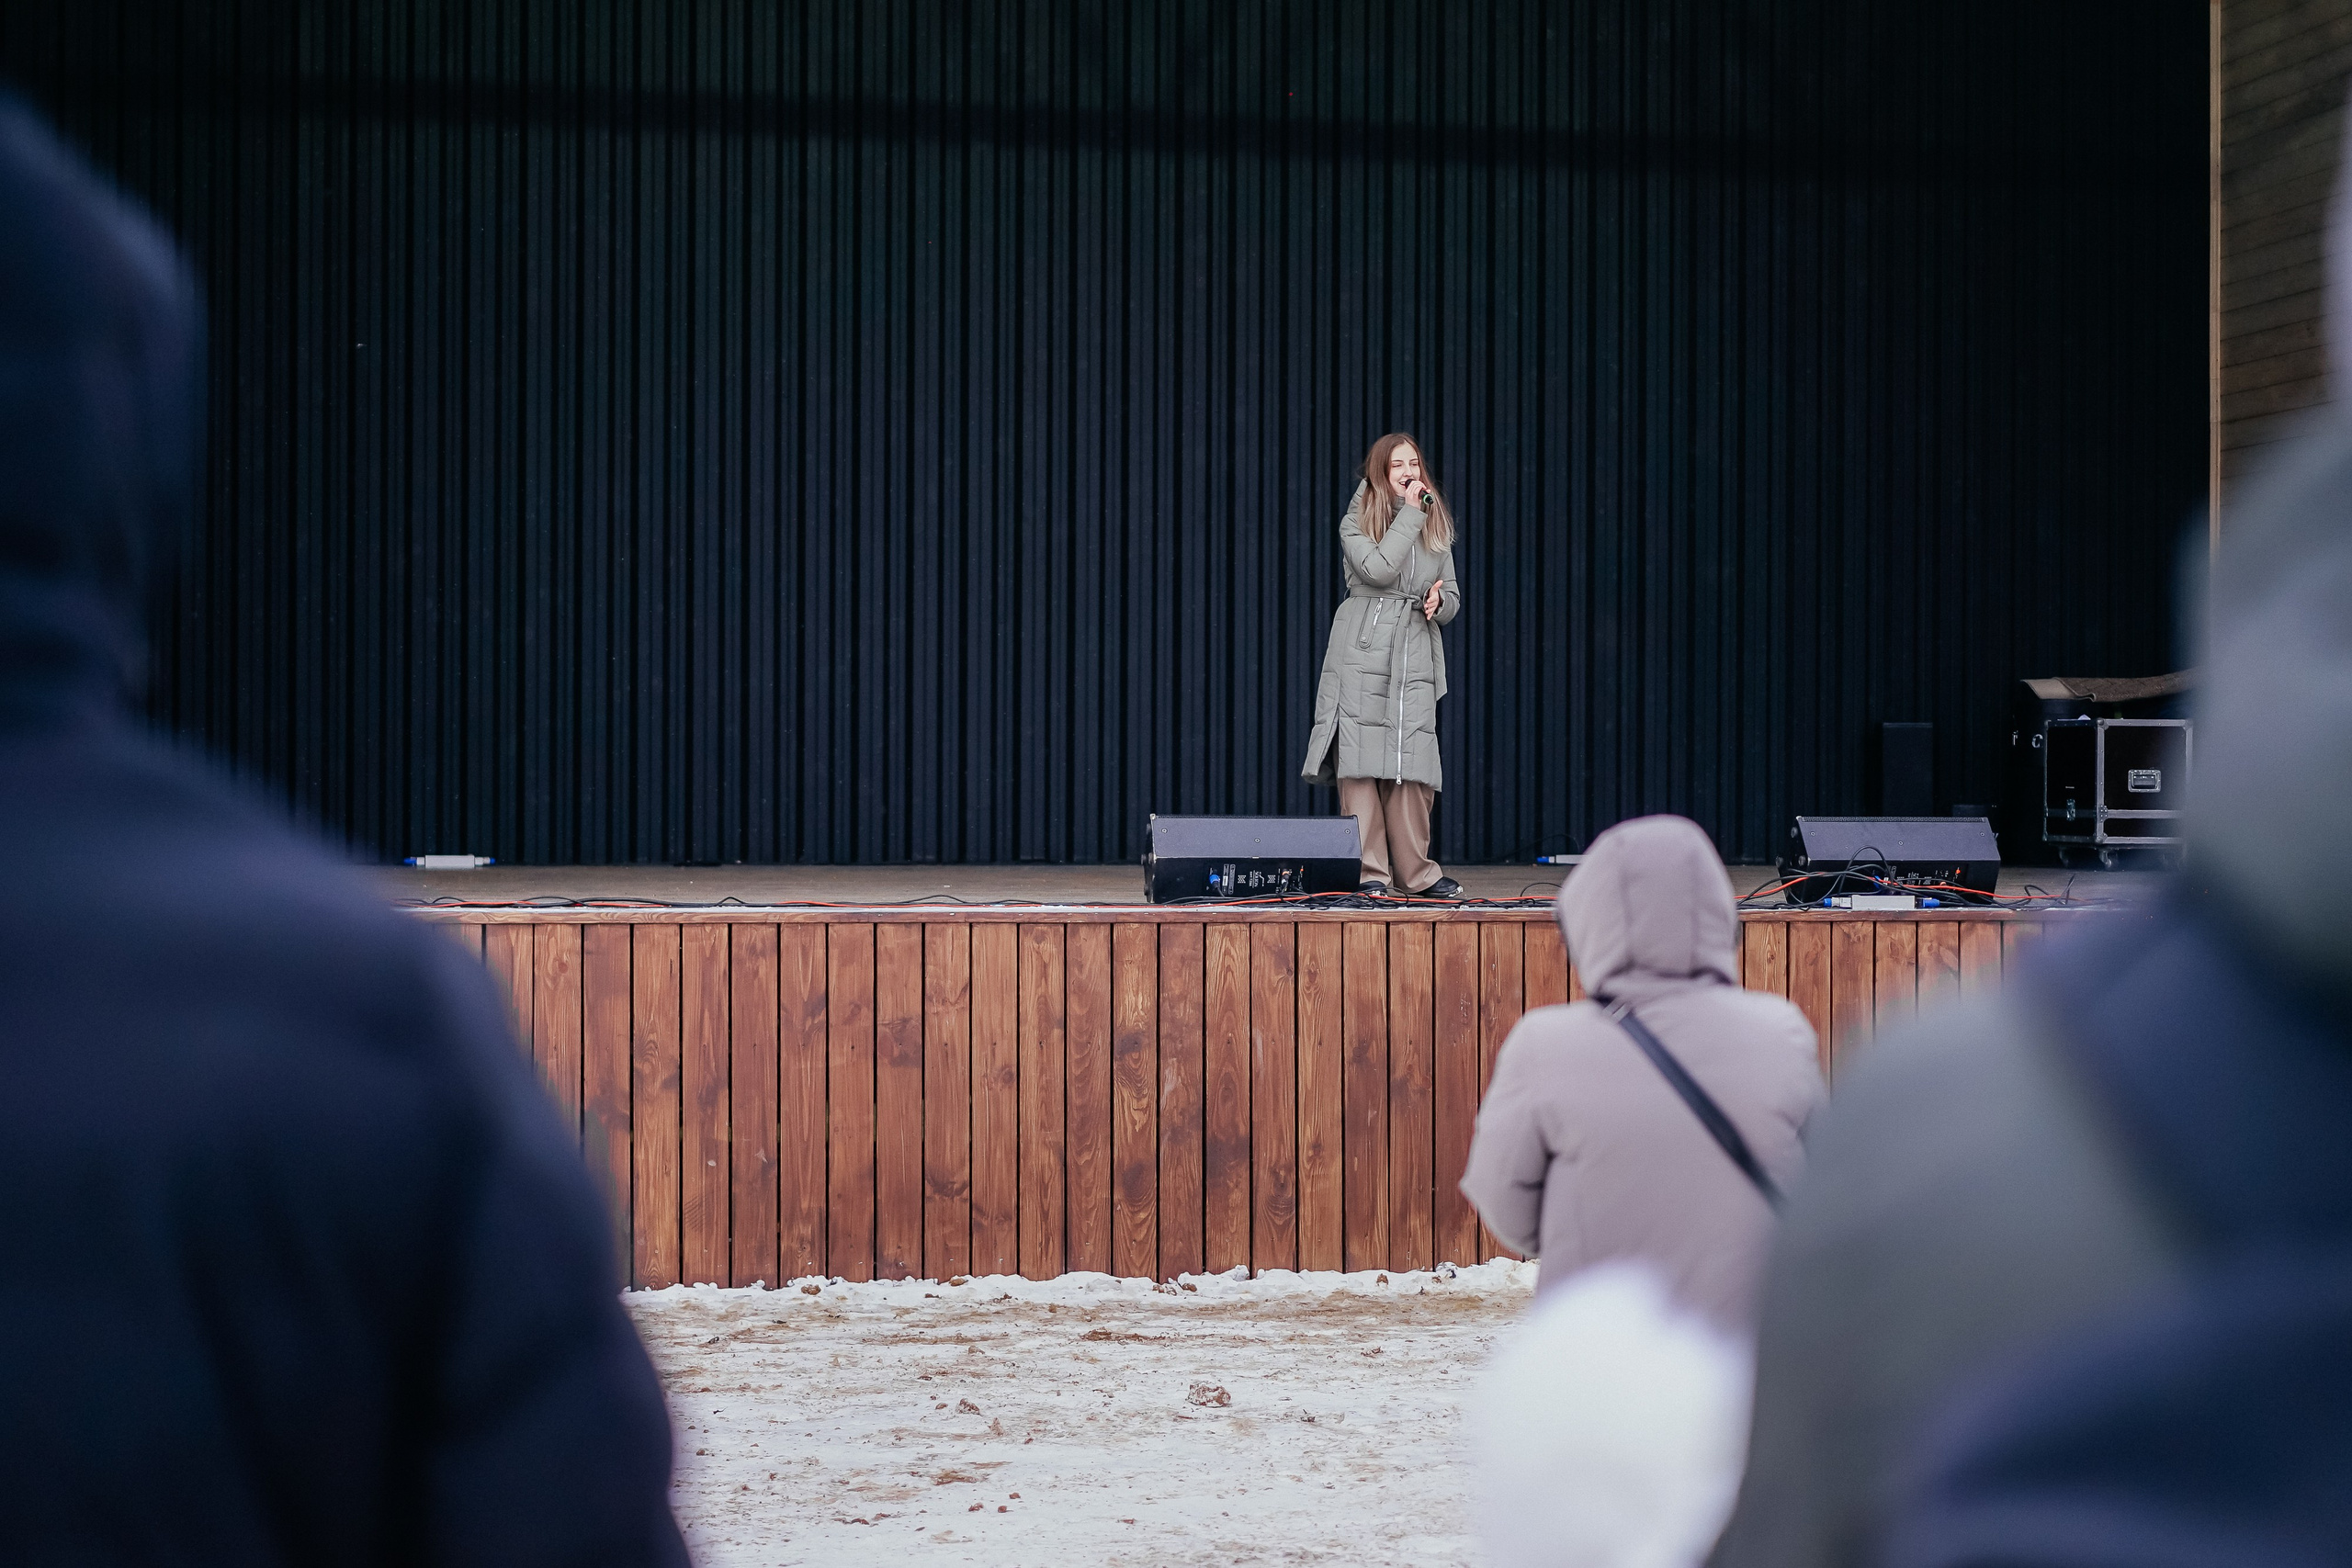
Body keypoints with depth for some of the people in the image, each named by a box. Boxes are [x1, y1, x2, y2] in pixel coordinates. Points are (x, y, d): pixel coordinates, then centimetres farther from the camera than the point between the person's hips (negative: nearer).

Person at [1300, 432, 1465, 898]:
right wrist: (1409, 513, -10)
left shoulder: (1436, 527, 17)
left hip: (1416, 655, 3)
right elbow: (1378, 569, -16)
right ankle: (1369, 872, -3)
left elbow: (1453, 600, 21)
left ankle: (1416, 872, 2)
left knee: (1412, 763, -3)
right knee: (1361, 760, -6)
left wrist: (1439, 601, -3)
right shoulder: (1356, 524, 4)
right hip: (1363, 650, -3)